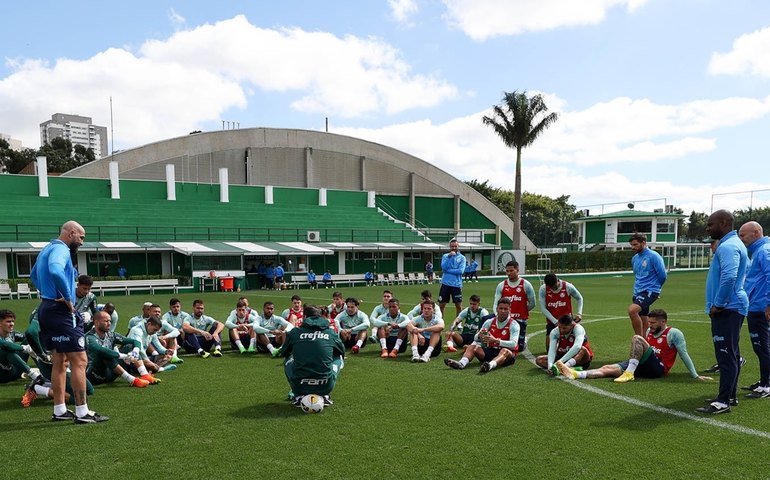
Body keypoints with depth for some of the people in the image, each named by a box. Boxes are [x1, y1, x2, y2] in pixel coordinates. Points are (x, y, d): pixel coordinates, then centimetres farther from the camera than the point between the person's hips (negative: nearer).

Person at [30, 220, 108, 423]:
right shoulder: (60, 249, -14)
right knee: (79, 360, -7)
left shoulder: (47, 249, 18)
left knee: (60, 361, 16)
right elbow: (55, 271, -35)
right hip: (61, 311, -11)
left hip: (47, 307, 11)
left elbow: (33, 275, 33)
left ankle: (60, 410, 22)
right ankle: (82, 412, -5)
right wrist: (68, 298, -24)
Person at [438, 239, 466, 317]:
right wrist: (449, 256, -14)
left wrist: (448, 270, -9)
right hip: (446, 283, 1)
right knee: (441, 305, 3)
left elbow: (460, 271, -11)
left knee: (459, 305, 5)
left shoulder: (462, 257, 3)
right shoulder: (445, 256, 8)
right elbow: (444, 267, -9)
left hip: (457, 284, -1)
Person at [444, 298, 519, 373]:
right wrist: (479, 336, -18)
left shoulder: (513, 324, -7)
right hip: (490, 351, 5)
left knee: (505, 351, -37)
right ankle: (461, 363, -44)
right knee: (473, 346, -16)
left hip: (507, 354, -4)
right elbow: (475, 338, 7)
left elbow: (513, 344, -22)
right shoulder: (489, 322, 6)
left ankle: (490, 365, -66)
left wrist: (495, 340, -34)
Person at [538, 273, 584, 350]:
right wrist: (555, 321, -17)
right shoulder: (543, 289, -12)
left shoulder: (568, 287, -12)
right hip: (551, 322, 1)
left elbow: (579, 298, 6)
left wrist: (579, 313, -9)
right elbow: (543, 308, -10)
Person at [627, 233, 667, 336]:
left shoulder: (653, 256, -11)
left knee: (632, 310, -28)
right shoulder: (635, 258, 12)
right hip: (638, 292, 8)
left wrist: (654, 286, 5)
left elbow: (663, 275, -9)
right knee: (642, 321, 12)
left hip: (650, 292, -8)